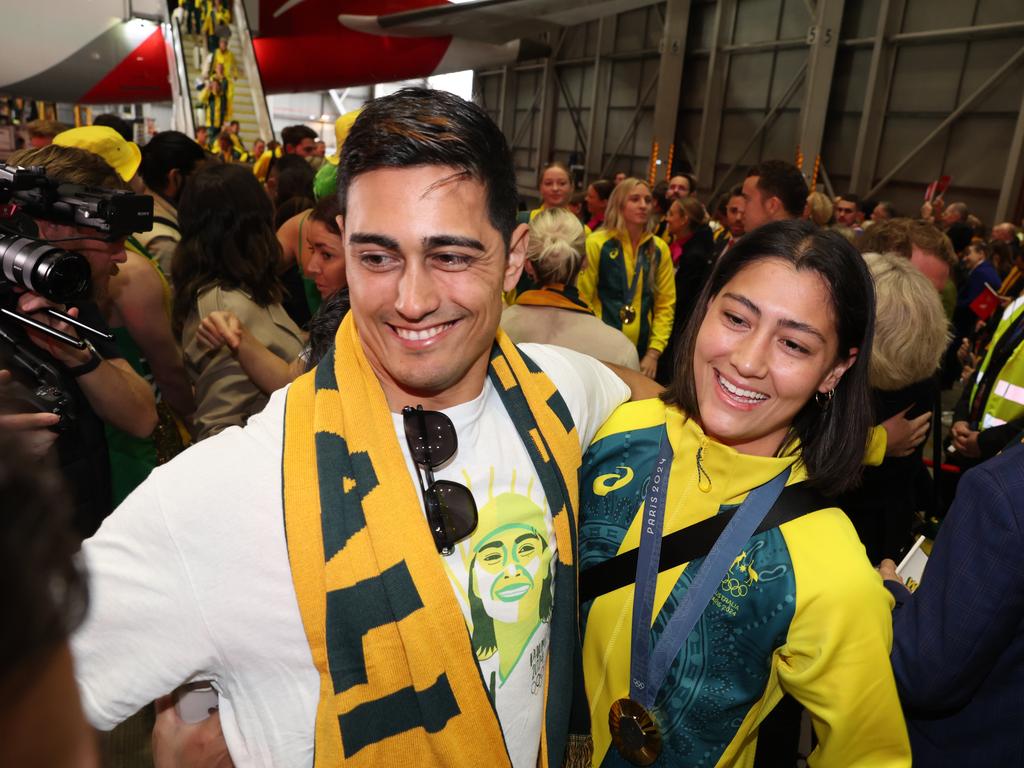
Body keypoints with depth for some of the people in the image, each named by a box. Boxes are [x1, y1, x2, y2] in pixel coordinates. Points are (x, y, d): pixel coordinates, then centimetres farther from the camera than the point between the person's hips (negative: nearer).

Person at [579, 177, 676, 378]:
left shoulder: (659, 249, 6)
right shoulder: (597, 243, -4)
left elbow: (666, 305, 6)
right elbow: (583, 299, -4)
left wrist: (654, 352, -3)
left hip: (641, 351, 3)